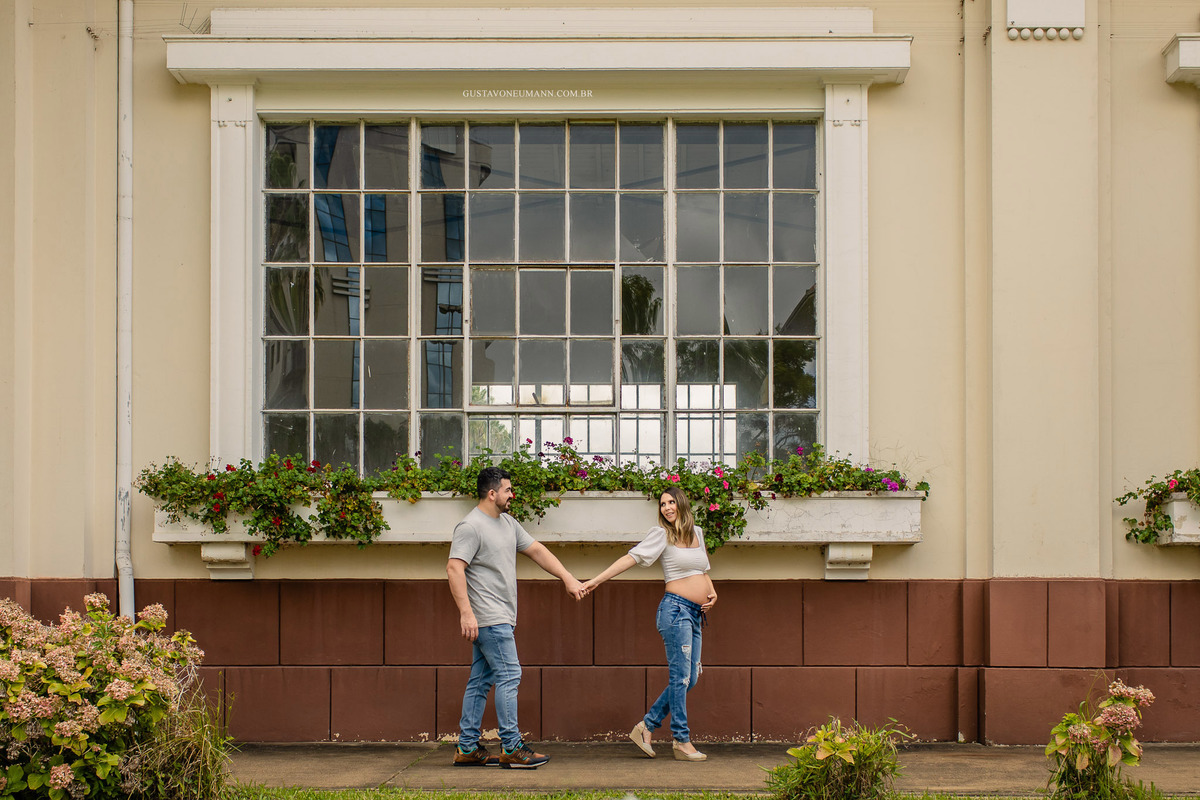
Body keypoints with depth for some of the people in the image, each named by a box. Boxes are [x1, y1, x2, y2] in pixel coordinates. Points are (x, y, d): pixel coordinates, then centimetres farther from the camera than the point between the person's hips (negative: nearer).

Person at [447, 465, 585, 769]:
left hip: (500, 618, 10)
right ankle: (512, 749, -7)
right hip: (489, 618, -10)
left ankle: (467, 748, 13)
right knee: (509, 676, -10)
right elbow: (454, 568, -20)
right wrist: (466, 612, -26)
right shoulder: (471, 527, -12)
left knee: (480, 681, 10)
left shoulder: (508, 523, 16)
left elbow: (537, 551, 21)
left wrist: (568, 578, 14)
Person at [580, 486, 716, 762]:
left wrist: (712, 593, 11)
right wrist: (597, 580, -15)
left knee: (690, 678, 7)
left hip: (695, 614, 7)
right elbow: (631, 557, -8)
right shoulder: (661, 534, -2)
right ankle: (682, 741, -2)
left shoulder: (697, 532, 16)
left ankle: (645, 726, 14)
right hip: (675, 608, -7)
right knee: (680, 676, -7)